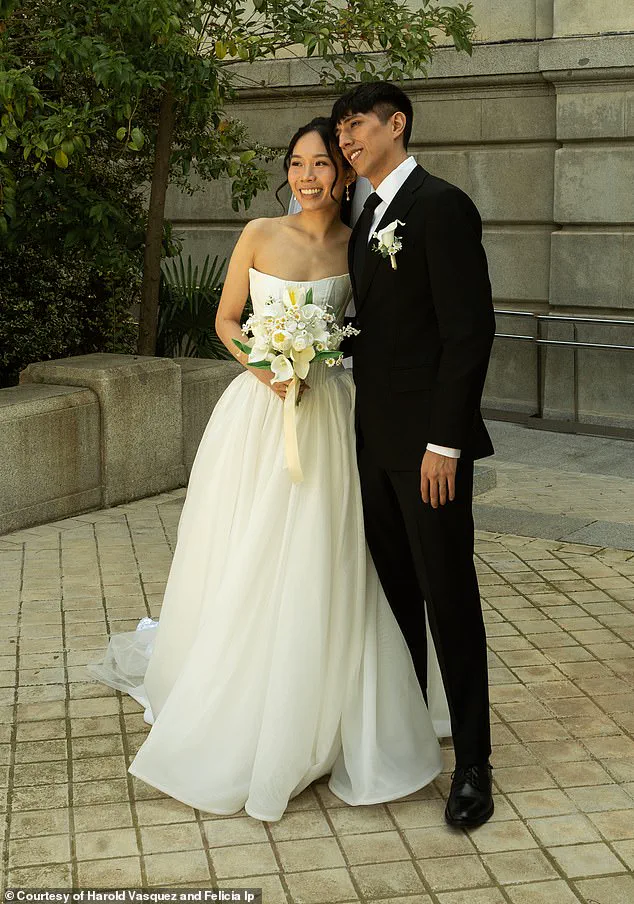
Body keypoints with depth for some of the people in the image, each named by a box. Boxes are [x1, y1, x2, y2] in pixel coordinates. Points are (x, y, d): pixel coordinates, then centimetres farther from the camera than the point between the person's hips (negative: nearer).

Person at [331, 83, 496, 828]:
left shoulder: (440, 205, -12)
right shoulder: (369, 219, 15)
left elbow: (471, 329, -17)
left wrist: (445, 442, -20)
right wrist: (363, 423, 11)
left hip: (427, 442, -8)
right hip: (376, 440, 8)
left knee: (448, 597, -2)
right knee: (395, 587, 17)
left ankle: (472, 763, 9)